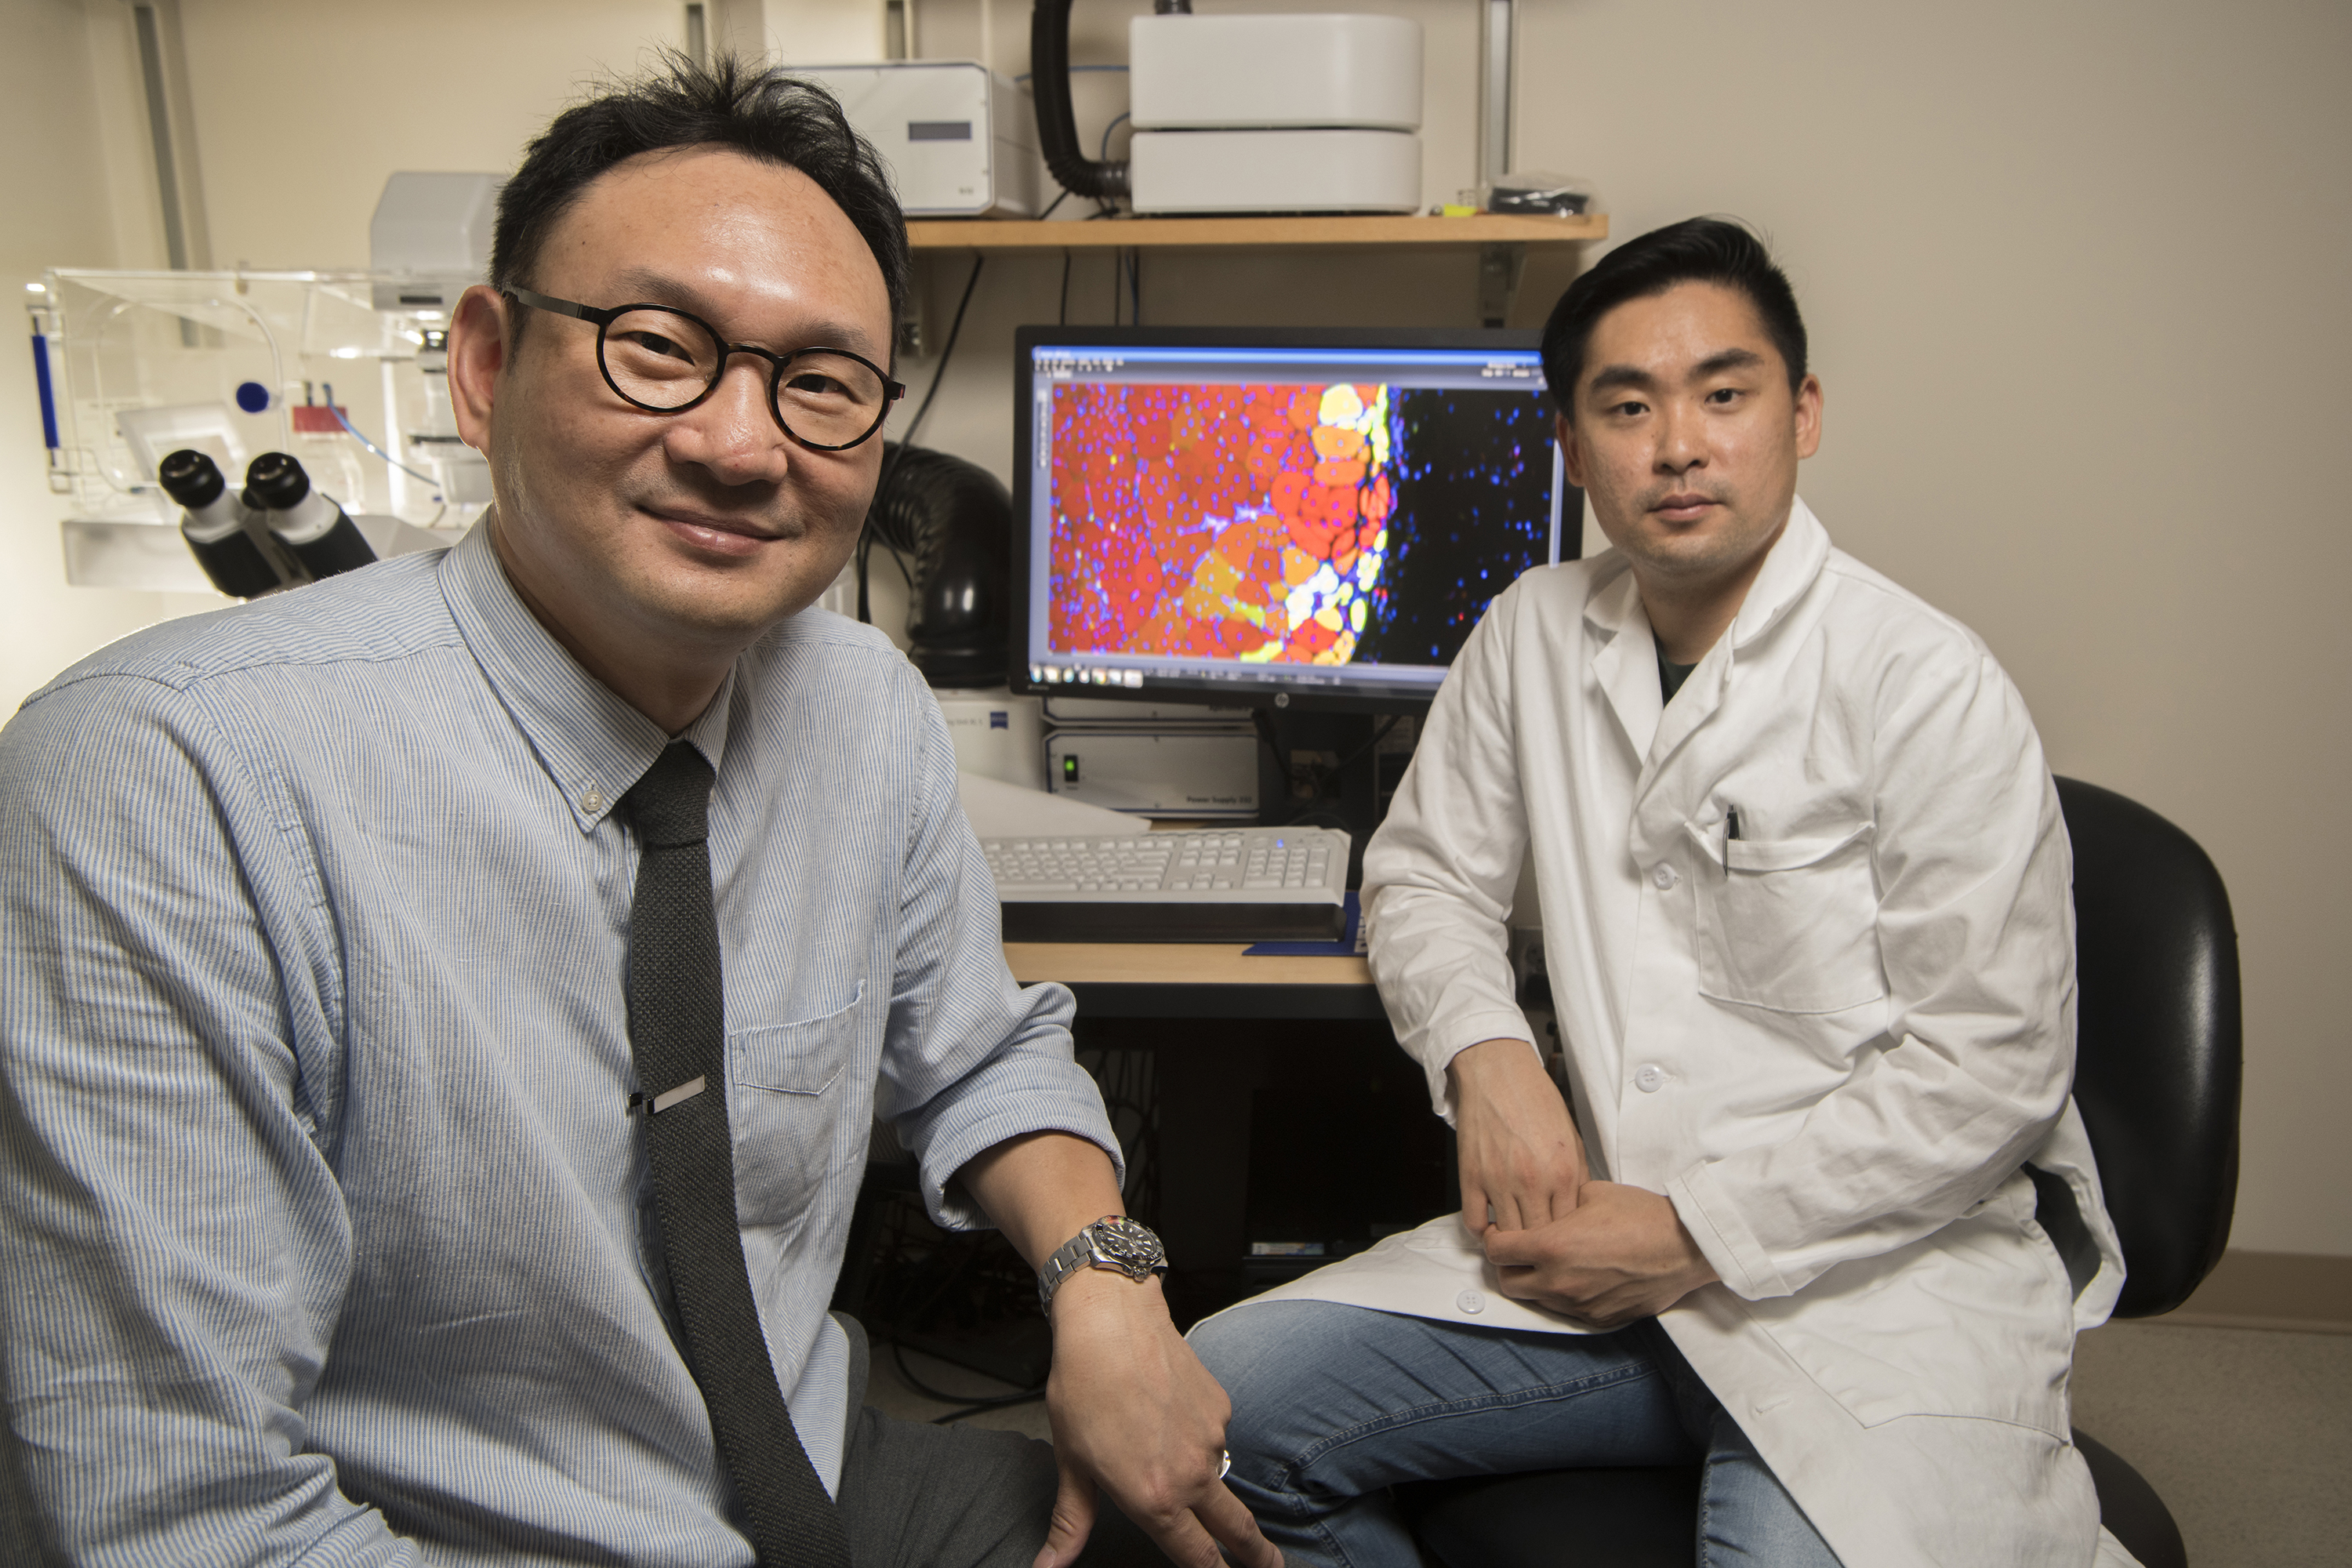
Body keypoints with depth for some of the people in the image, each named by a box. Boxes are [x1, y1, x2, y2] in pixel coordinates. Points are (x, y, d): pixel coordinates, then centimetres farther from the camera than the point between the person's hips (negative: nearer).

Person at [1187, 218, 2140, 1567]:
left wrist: (1700, 1237, -13)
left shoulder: (1928, 686, -10)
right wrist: (1487, 1055, -6)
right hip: (1608, 1238, 5)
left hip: (1888, 1274, -4)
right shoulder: (1533, 632, 7)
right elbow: (1427, 869, 15)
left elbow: (1990, 1068, -11)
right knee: (1208, 1404, -7)